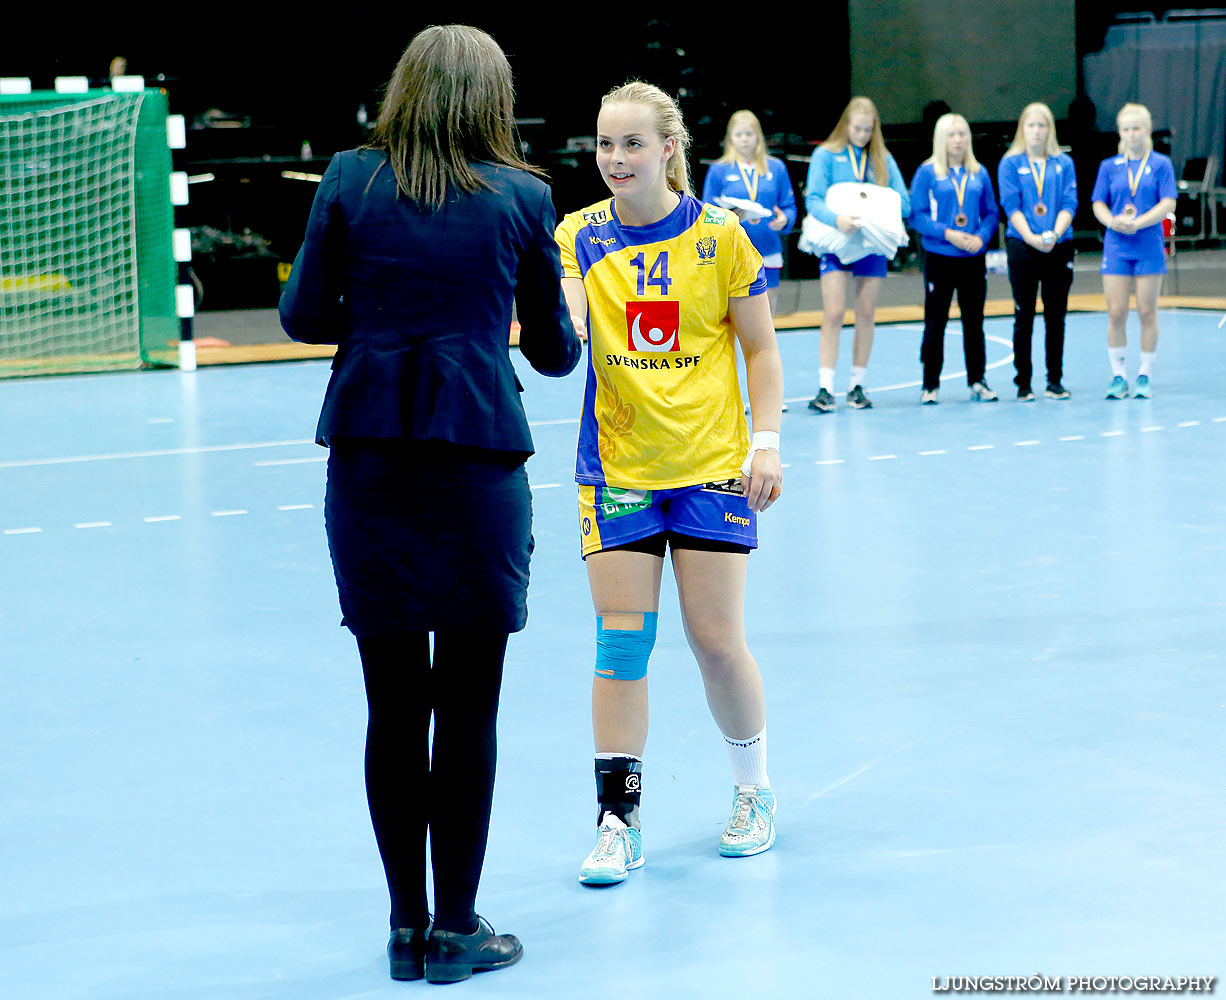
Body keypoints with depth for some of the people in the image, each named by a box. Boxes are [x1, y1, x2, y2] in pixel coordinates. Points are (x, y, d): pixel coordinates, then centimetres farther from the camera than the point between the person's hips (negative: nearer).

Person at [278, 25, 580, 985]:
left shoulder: (350, 182, 2)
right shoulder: (521, 197, 0)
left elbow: (304, 314, 3)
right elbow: (552, 347, 7)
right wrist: (569, 337, 30)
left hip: (366, 463, 2)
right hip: (478, 464, -2)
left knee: (394, 706, 9)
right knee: (469, 708, 6)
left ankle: (408, 925, 16)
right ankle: (456, 929, 11)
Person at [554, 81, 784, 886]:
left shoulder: (718, 235, -3)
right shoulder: (581, 237, 0)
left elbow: (761, 347, 3)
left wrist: (767, 441, -5)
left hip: (711, 464, -1)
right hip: (617, 469, 1)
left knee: (717, 640, 2)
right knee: (622, 640, -2)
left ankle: (755, 791, 24)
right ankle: (619, 820, 6)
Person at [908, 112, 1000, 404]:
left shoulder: (979, 173, 7)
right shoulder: (927, 172, -3)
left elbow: (991, 213, 9)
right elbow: (917, 215, -7)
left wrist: (981, 236, -9)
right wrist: (947, 233, -16)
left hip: (973, 257, 3)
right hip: (939, 257, -3)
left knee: (974, 320, 7)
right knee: (935, 322, 2)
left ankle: (977, 382, 16)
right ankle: (930, 385, 9)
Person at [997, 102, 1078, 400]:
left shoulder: (1063, 163, 8)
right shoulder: (1010, 164, 3)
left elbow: (1069, 204, 0)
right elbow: (1011, 206, -6)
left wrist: (1054, 235, -17)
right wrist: (1031, 237, -19)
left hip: (1059, 247, 2)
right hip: (1022, 247, -2)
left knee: (1056, 316, 5)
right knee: (1024, 317, 1)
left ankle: (1055, 381, 13)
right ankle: (1023, 384, 6)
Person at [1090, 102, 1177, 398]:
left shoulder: (1161, 164, 2)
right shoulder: (1109, 166, 9)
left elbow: (1168, 204, -6)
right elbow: (1098, 204, 6)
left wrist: (1137, 223, -18)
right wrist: (1113, 221, -15)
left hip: (1149, 246, -2)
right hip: (1116, 246, 2)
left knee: (1147, 312, 1)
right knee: (1116, 313, -2)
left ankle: (1144, 375, 10)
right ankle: (1118, 376, 7)